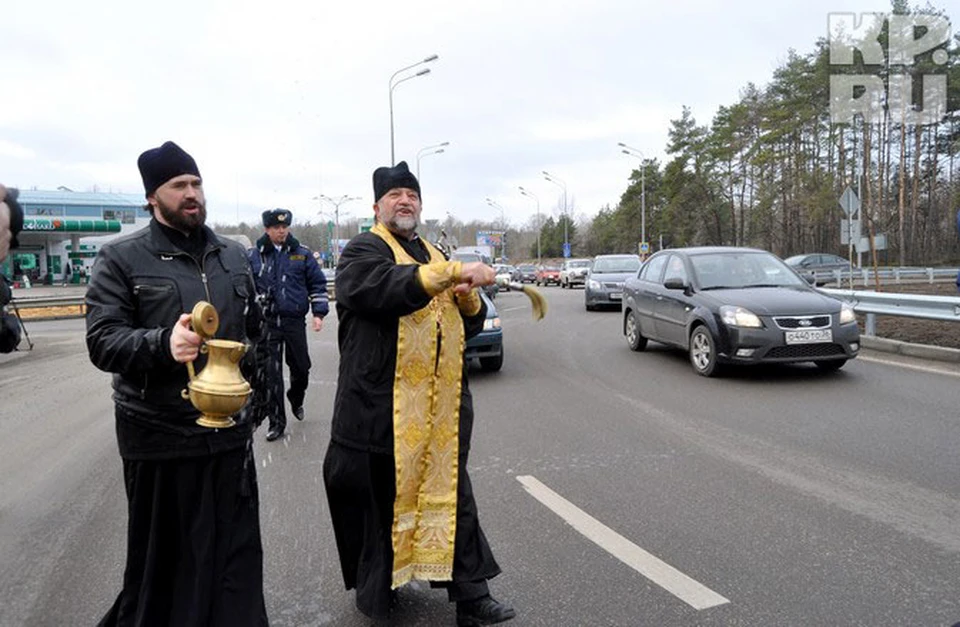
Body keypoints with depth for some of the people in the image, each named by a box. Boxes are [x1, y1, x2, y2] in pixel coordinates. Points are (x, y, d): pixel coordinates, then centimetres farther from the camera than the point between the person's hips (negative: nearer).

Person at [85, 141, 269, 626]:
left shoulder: (234, 255, 10)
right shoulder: (121, 258, -4)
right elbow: (101, 341, -13)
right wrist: (163, 344, -31)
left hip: (230, 429, 4)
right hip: (159, 436, -3)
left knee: (237, 553, 13)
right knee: (164, 558, 12)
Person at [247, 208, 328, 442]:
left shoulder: (302, 254, 4)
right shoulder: (254, 256, 3)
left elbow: (317, 283, 7)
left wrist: (319, 313, 0)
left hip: (295, 320, 1)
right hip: (266, 323, 0)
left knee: (301, 367, 11)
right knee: (271, 373, 1)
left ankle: (296, 400, 42)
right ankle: (276, 421, 12)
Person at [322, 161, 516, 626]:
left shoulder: (433, 256, 20)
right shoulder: (362, 251, -1)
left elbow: (471, 324, 18)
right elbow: (386, 287, -25)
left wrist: (468, 296, -3)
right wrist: (455, 271, -30)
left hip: (442, 405, 6)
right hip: (383, 405, -5)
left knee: (451, 495, 8)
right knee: (380, 496, 7)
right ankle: (377, 583, 28)